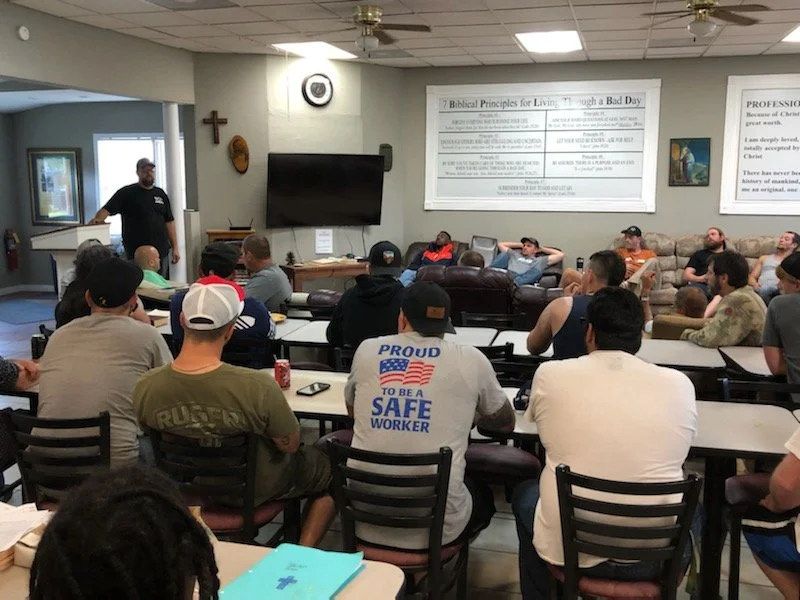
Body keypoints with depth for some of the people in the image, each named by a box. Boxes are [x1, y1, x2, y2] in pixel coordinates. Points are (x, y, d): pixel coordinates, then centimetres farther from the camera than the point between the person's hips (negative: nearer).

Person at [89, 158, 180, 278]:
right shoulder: (127, 193, 0)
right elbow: (107, 209, -9)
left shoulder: (161, 194, 14)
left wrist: (175, 248, 10)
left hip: (162, 253, 4)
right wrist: (98, 219, -31)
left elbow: (169, 222, 15)